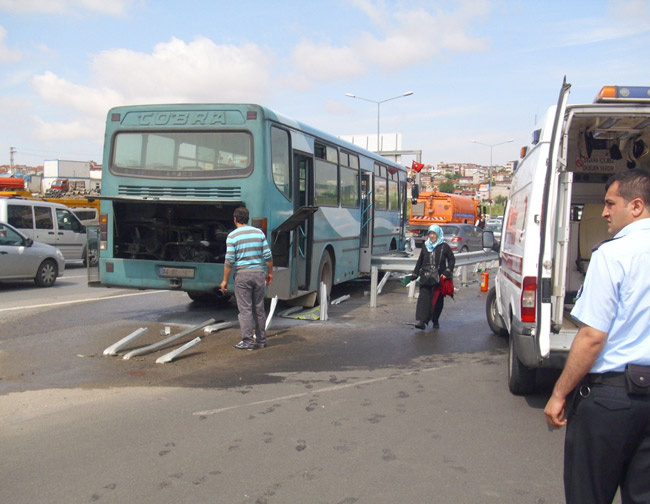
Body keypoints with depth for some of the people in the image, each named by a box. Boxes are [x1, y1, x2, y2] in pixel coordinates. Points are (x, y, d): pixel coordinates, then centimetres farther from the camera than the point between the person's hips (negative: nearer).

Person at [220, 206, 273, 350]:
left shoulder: (232, 236, -5)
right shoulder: (259, 233, 6)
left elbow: (229, 260, -8)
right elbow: (268, 256, 5)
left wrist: (225, 280, -1)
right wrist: (270, 273, 17)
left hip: (242, 274, -4)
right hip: (258, 273, 4)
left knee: (245, 309, 1)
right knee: (259, 309, 11)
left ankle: (248, 341, 1)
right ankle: (261, 340, 17)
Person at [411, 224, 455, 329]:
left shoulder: (444, 247, 1)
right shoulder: (425, 246, 12)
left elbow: (452, 260, 5)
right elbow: (420, 261, 19)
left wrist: (447, 272, -7)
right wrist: (415, 273, 17)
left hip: (439, 278, -2)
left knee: (438, 300, 6)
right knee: (423, 298, -11)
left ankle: (435, 321, 21)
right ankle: (421, 320, -18)